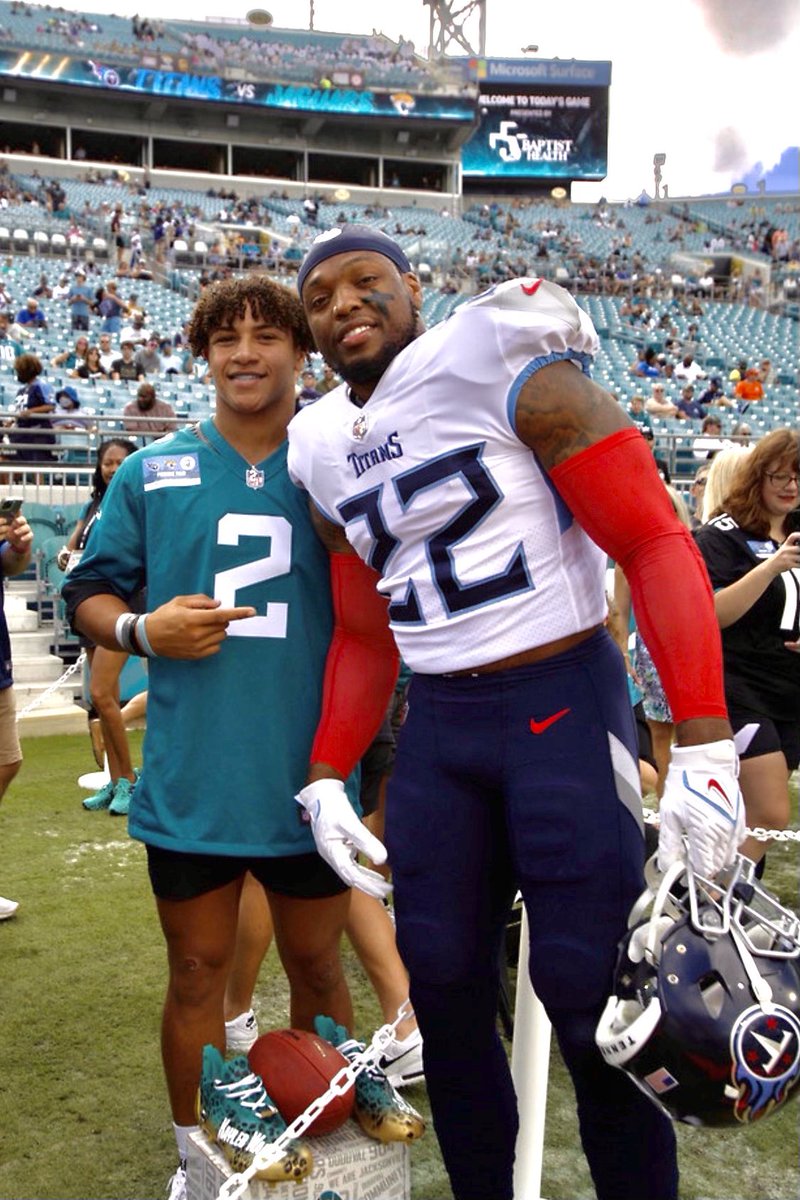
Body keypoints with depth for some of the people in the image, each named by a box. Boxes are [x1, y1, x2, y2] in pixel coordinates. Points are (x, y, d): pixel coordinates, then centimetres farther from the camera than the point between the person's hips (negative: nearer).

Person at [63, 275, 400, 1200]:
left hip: (311, 777, 0)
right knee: (197, 970, 13)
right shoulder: (152, 474, 2)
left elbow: (383, 614, 6)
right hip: (189, 779, 0)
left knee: (315, 963, 15)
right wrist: (142, 630, -13)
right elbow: (88, 595, 7)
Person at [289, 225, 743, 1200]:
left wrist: (703, 747, -19)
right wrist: (327, 777, 9)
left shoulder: (500, 365, -9)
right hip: (435, 725, 6)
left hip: (563, 704, -5)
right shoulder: (322, 450, 10)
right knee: (443, 989, 9)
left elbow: (656, 543, -13)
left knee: (589, 998, -4)